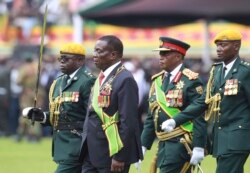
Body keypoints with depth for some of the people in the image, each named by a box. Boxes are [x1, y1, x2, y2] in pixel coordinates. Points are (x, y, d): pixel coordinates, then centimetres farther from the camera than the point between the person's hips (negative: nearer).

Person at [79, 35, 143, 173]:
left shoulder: (125, 80, -15)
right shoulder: (101, 78, 15)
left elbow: (128, 122, -19)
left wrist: (119, 156, -21)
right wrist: (86, 149, 17)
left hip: (112, 154, -9)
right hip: (93, 153, 9)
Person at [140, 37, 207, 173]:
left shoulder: (190, 81, -10)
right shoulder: (158, 80, 13)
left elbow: (199, 117, -14)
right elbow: (151, 116, 17)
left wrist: (198, 148, -19)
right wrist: (143, 145, 12)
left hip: (181, 144, -7)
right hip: (163, 144, 7)